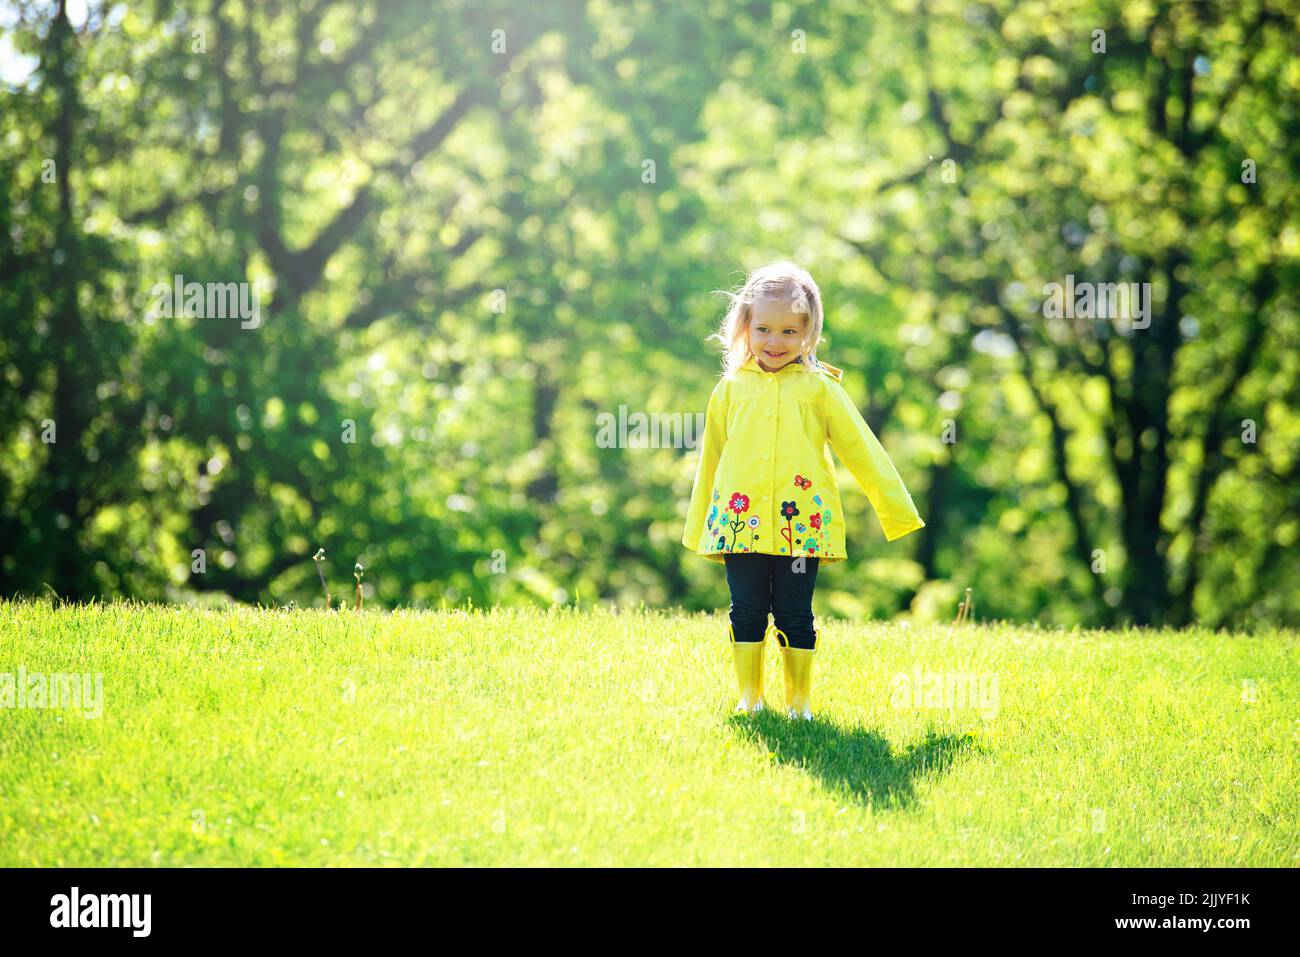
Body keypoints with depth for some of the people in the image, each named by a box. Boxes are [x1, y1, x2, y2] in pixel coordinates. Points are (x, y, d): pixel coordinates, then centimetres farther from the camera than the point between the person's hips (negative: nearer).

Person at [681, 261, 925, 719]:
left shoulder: (819, 388, 5)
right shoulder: (731, 388, 10)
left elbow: (861, 450, 7)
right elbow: (711, 458, 18)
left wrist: (897, 509, 4)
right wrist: (699, 526, 21)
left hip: (801, 523, -2)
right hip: (741, 521, 2)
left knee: (795, 616, 1)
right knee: (747, 612, 4)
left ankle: (799, 703, 11)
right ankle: (749, 699, 14)